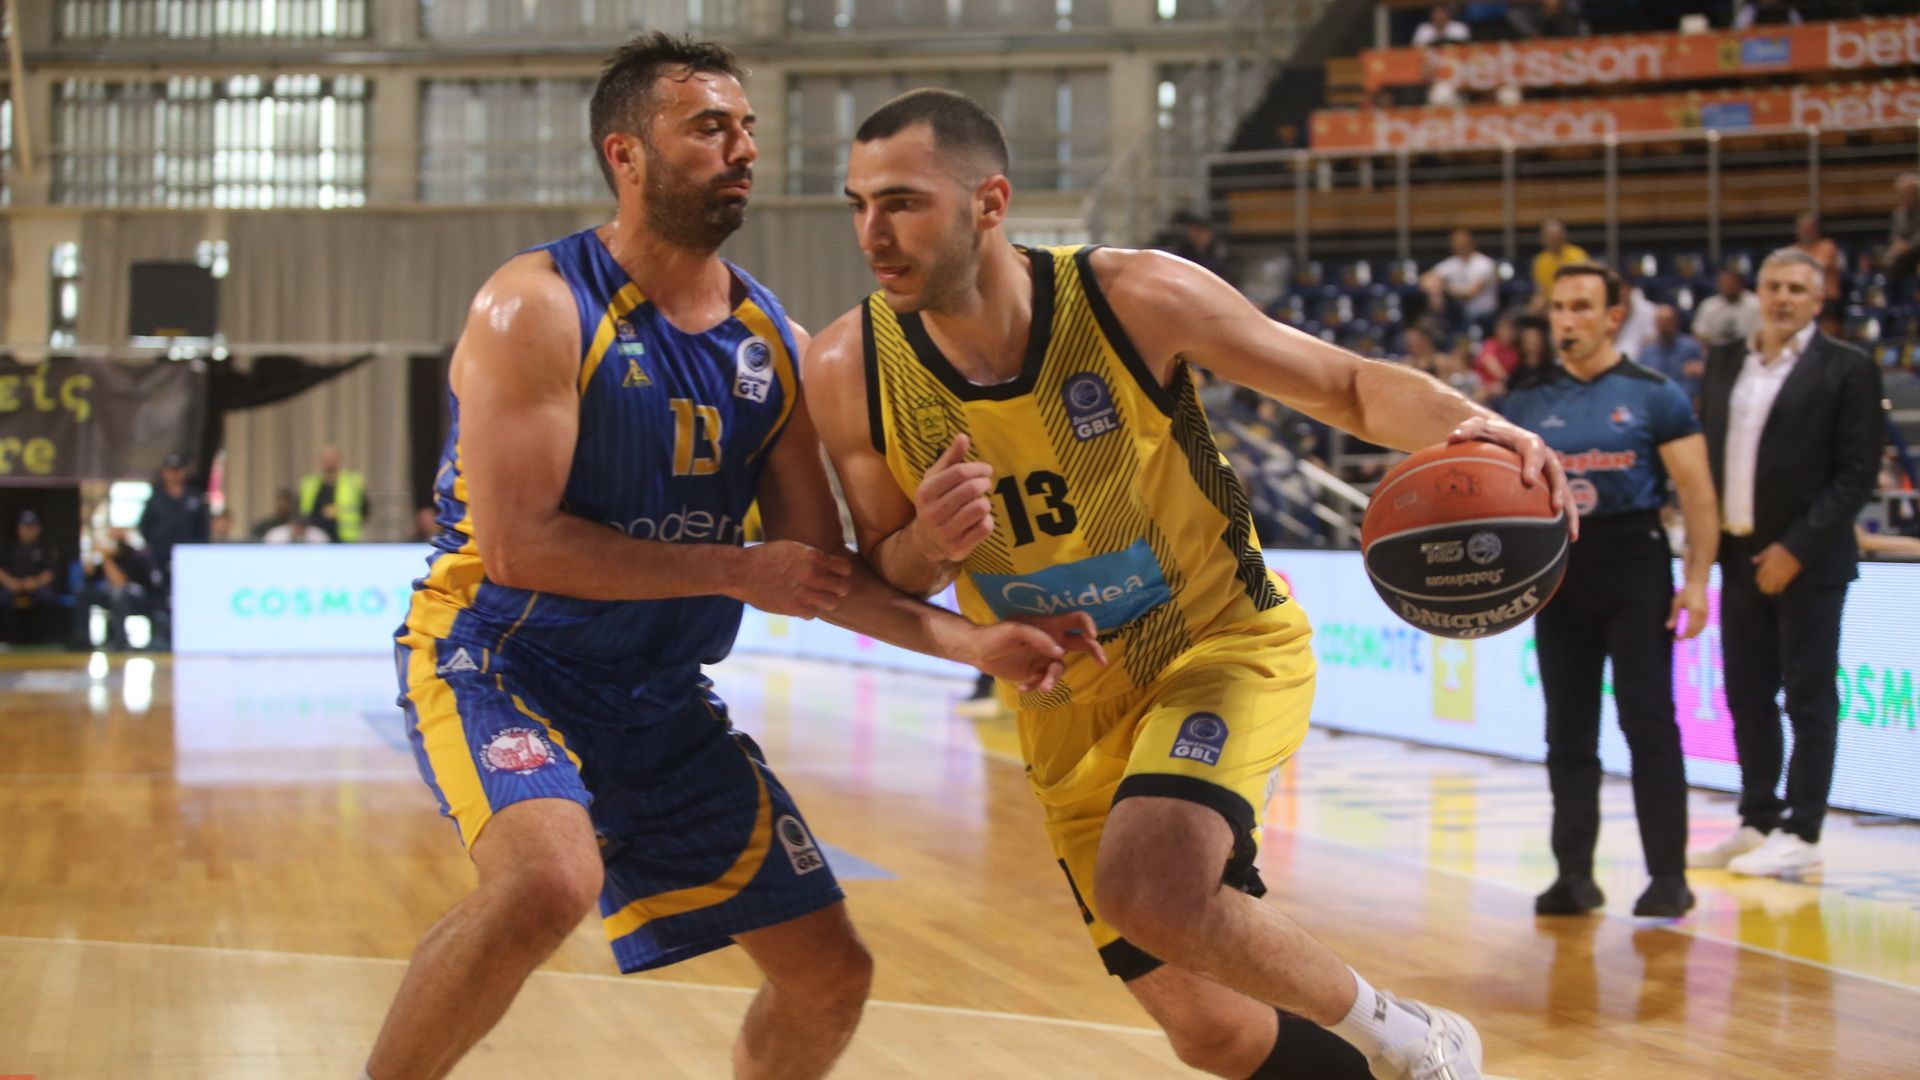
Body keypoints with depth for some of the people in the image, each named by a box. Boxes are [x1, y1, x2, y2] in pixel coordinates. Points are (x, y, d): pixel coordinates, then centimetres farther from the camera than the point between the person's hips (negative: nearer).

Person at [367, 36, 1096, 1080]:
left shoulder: (773, 341, 3)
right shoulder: (539, 307, -16)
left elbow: (816, 566, 5)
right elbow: (516, 543, -23)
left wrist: (971, 641, -10)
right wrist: (736, 572, -19)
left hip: (661, 698, 7)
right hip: (498, 660, -6)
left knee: (830, 974, 6)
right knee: (550, 880, -37)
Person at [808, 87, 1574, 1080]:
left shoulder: (1136, 297, -20)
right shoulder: (850, 367, -14)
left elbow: (1345, 384, -8)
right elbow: (885, 584, -1)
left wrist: (1461, 425, -29)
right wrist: (928, 543, -25)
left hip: (1224, 642, -4)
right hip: (1071, 715, 4)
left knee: (1145, 889, -32)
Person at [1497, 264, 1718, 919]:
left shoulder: (1654, 395, -2)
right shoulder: (1529, 403, 7)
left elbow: (1697, 492, -4)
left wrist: (1697, 580, -12)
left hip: (1633, 562, -4)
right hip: (1558, 566, 4)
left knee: (1648, 722, -6)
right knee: (1568, 733, 7)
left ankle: (1668, 876, -1)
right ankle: (1574, 875, 14)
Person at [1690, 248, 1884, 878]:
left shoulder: (1846, 369, -5)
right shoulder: (1724, 363, 11)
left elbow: (1857, 472, -9)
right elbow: (1706, 452, 13)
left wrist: (1796, 548, -15)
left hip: (1807, 560, -5)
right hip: (1740, 555, 6)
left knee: (1809, 700, -1)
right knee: (1748, 696, 10)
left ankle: (1801, 833, 4)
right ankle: (1759, 821, 18)